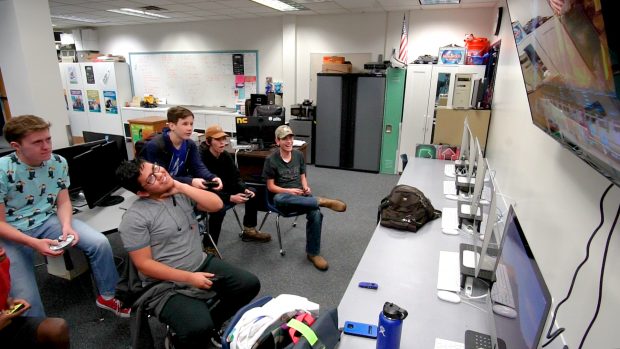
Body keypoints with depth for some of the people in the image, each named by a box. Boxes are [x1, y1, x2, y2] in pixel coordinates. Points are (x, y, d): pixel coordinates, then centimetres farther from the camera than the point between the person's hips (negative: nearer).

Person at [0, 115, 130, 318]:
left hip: (47, 220, 4)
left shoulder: (58, 163, -6)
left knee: (100, 243, -16)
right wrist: (34, 243, -29)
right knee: (25, 299, -19)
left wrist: (66, 225, -21)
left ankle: (107, 296, 5)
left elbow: (63, 202, 0)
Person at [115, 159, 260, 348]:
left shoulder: (181, 192, 1)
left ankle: (211, 323, 19)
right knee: (198, 329, -28)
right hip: (168, 286, -6)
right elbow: (144, 264, -16)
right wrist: (189, 277, -20)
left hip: (202, 263, 6)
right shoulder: (134, 218, -15)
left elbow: (217, 205, -8)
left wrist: (182, 187, -16)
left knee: (250, 284, -1)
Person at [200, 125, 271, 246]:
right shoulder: (201, 158, -26)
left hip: (223, 189, 8)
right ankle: (209, 245, -20)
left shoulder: (225, 155, -3)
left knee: (252, 192, 3)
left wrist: (245, 189, -19)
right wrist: (230, 198, -34)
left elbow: (235, 177, 2)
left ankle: (249, 231, 13)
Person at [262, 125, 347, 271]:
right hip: (283, 196, -3)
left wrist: (306, 188, -5)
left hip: (300, 194, 3)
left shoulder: (299, 155, 8)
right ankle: (322, 201, -36)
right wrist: (289, 191, -18)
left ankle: (313, 252, -9)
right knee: (279, 199, -42)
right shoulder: (271, 160, -4)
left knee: (315, 214, -29)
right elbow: (271, 186, -3)